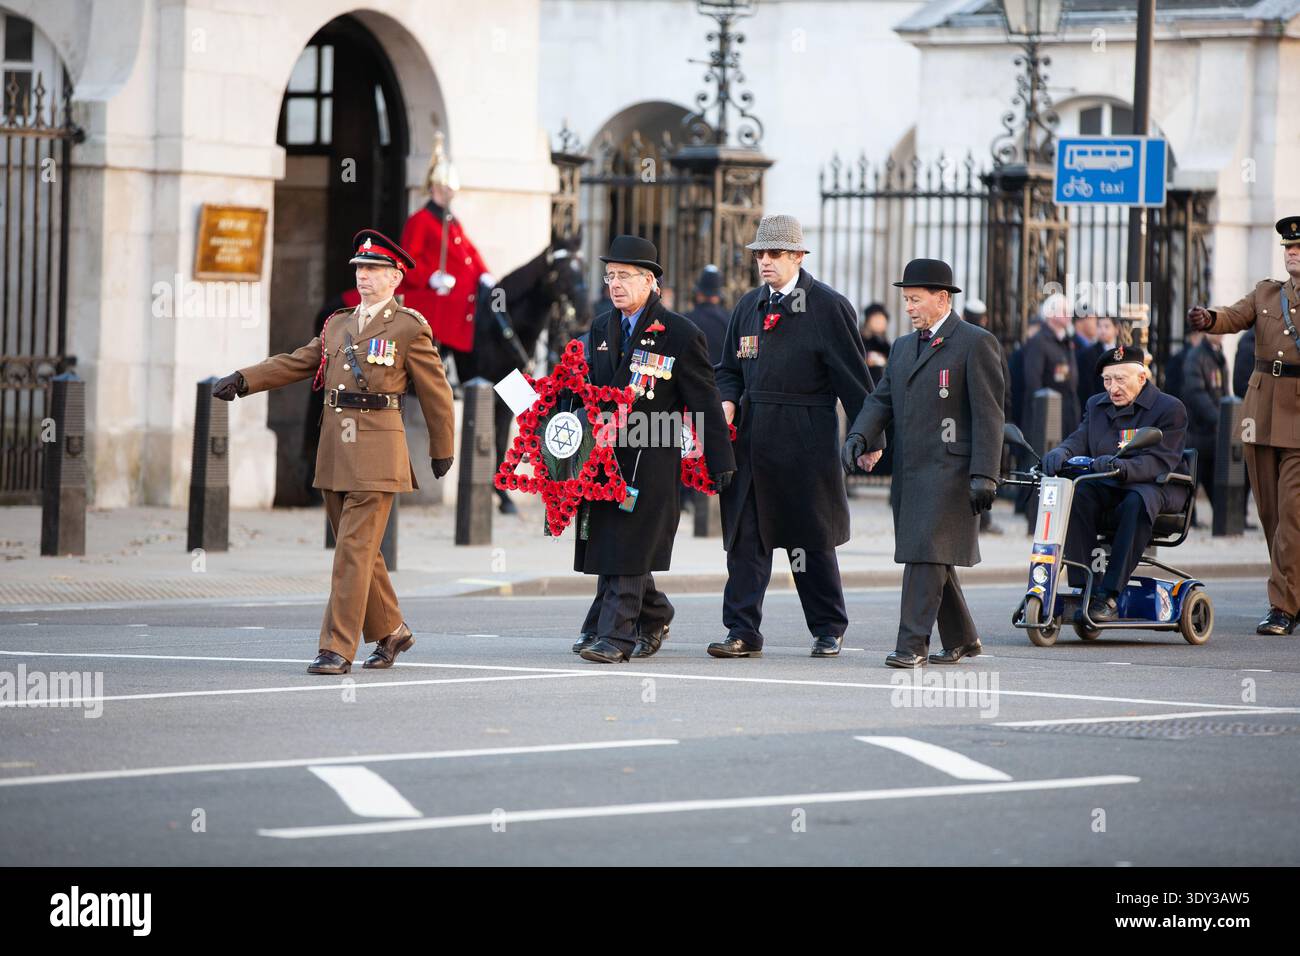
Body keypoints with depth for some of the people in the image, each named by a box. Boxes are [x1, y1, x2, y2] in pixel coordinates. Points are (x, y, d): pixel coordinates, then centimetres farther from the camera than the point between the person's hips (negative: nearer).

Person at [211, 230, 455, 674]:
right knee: (360, 551, 12)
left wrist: (442, 451, 9)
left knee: (354, 551, -11)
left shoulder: (409, 328, -2)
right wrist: (242, 380, -3)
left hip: (377, 455, -6)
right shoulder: (338, 325, 16)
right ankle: (390, 632, 28)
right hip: (335, 453, 6)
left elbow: (436, 392, 4)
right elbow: (294, 364, 11)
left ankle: (338, 649, -11)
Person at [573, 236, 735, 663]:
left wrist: (720, 462, -5)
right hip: (604, 449, 6)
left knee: (628, 548, -11)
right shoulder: (601, 330, 13)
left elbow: (705, 402, -4)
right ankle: (653, 615, 29)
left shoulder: (680, 334, -5)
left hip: (651, 458, -6)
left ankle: (615, 635, -10)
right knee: (606, 544, 9)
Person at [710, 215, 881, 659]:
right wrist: (729, 402, 0)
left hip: (805, 439, -5)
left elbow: (852, 375, -4)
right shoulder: (748, 306, 13)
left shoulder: (828, 306, -4)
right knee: (745, 535, 0)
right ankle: (743, 632, 2)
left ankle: (829, 630, 17)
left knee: (811, 537, 3)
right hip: (752, 436, 5)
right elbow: (730, 368, 21)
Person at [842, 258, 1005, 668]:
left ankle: (912, 645, -15)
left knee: (927, 556, -13)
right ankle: (961, 640, 23)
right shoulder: (903, 346, 19)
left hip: (948, 469, -8)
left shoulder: (976, 343, -5)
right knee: (932, 558, 12)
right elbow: (882, 400, 14)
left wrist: (984, 475, -16)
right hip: (909, 472, 8)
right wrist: (859, 436, -7)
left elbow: (988, 413, -9)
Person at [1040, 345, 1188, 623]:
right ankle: (1081, 586, -32)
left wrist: (1122, 467, -36)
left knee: (1136, 503, -39)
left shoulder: (1170, 409, -5)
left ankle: (1109, 594, -40)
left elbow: (1160, 462, -18)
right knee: (1077, 494, -29)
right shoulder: (1096, 405, 16)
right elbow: (1079, 441, 3)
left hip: (1156, 488, -4)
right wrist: (1060, 453, -22)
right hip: (1106, 487, 5)